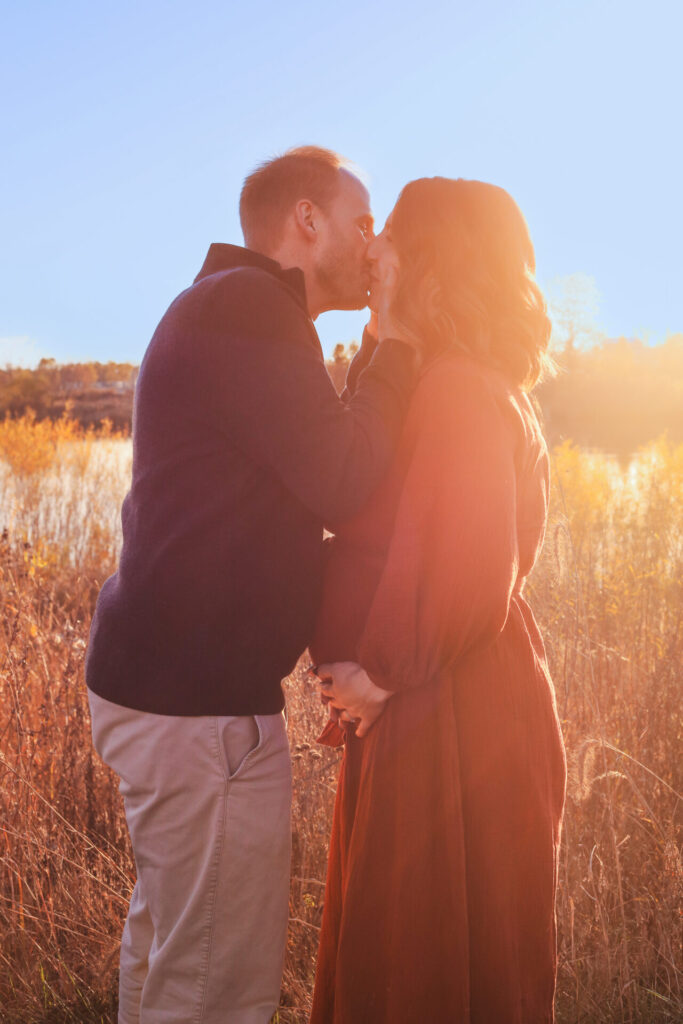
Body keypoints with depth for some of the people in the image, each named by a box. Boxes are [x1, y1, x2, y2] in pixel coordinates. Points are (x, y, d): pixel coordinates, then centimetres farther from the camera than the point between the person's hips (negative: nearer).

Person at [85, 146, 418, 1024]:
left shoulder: (231, 308, 20)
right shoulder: (243, 307, -14)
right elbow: (345, 481, -20)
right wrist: (400, 349, -8)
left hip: (165, 678, 11)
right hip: (198, 698, -11)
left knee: (167, 937, 23)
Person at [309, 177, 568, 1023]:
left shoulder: (458, 392, -19)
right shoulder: (446, 383, 13)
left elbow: (473, 572, -25)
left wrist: (384, 672, -16)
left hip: (454, 723, -10)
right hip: (421, 708, 10)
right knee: (393, 944, 22)